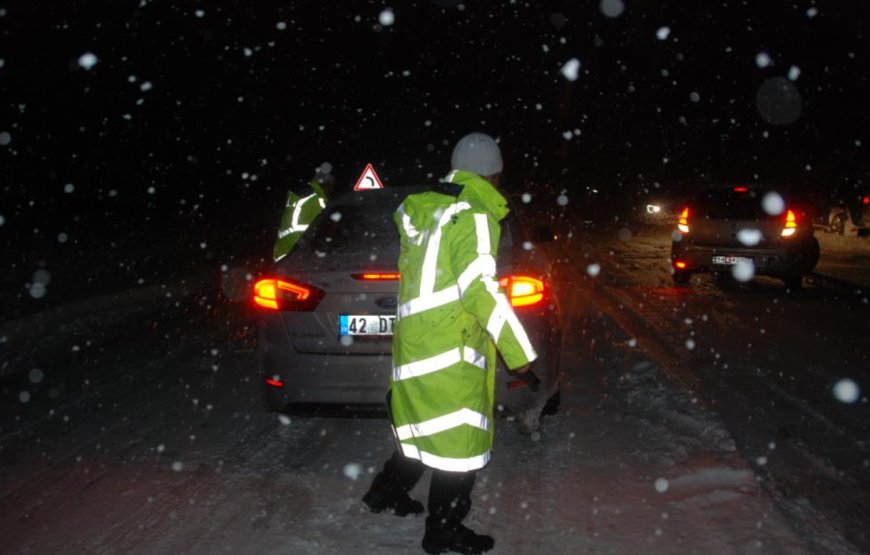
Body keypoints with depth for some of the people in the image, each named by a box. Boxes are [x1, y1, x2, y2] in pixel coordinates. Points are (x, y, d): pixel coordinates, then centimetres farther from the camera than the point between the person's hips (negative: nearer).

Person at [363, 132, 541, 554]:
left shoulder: (424, 209, 8)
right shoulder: (474, 216, -15)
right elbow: (478, 288, -22)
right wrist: (518, 354, -21)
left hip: (415, 339, 9)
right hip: (451, 348, -9)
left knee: (428, 423, 25)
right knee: (459, 437, 3)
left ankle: (387, 491, 39)